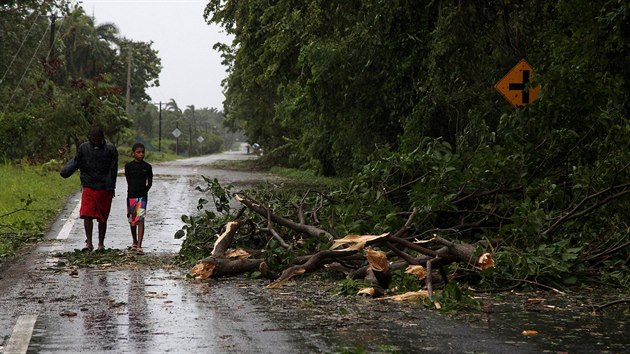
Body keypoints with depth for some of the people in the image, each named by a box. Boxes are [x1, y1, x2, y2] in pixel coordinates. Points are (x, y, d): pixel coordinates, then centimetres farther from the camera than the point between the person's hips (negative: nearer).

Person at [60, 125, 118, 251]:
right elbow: (75, 162, 10)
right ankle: (89, 243, -8)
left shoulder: (110, 149, -2)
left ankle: (101, 243, 18)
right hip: (88, 188, 0)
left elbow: (113, 170, -1)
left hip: (104, 189, 0)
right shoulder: (83, 148, 2)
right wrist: (65, 172, -4)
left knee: (102, 218, 7)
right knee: (87, 215, -12)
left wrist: (111, 187, -5)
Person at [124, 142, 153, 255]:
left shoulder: (147, 167, 1)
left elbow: (149, 182, 9)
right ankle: (134, 242, 35)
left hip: (142, 196, -2)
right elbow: (128, 180, 11)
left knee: (140, 220, -12)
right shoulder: (128, 166, 1)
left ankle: (139, 246, -16)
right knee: (132, 220, 14)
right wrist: (133, 191, 7)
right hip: (131, 195, 2)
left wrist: (144, 191, 2)